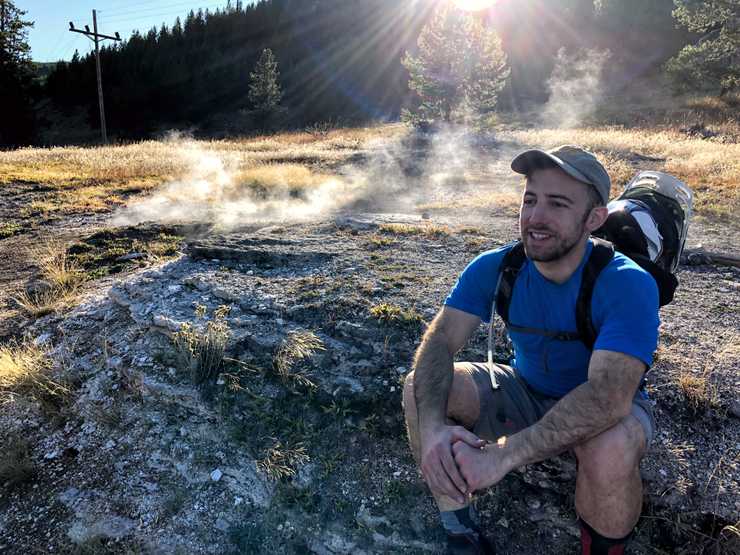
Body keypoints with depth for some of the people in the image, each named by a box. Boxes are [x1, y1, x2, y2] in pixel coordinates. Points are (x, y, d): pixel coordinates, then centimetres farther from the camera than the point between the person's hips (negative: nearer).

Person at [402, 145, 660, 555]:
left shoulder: (628, 285, -28)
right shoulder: (494, 268, -16)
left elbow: (608, 395, -39)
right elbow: (439, 341, -22)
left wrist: (504, 455, -48)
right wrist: (432, 424, -42)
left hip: (604, 409, -3)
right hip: (525, 394, 3)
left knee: (610, 451, -39)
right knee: (419, 388, -18)